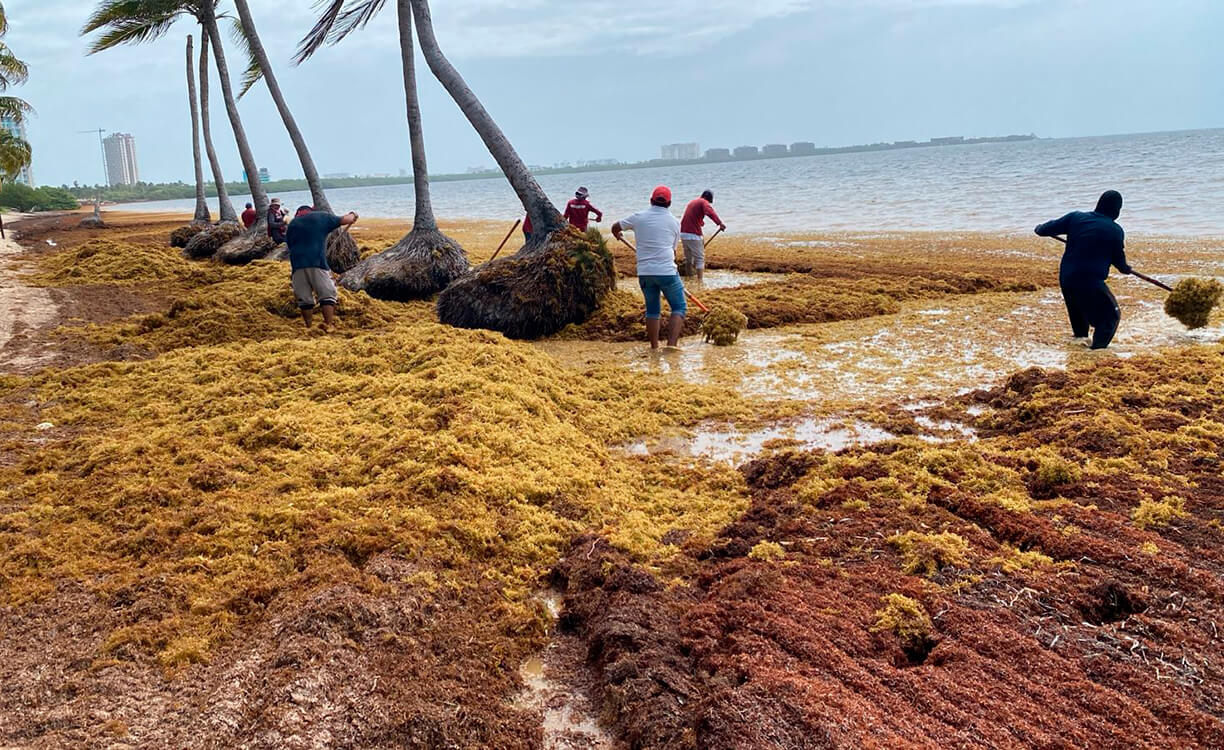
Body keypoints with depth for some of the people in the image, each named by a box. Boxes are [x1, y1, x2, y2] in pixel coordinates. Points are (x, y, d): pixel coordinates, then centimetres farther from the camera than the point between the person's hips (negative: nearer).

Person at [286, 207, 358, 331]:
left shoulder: (292, 224, 20)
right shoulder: (322, 217, 11)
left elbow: (289, 245, 23)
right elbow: (344, 220, 13)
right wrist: (352, 215, 35)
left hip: (297, 264, 3)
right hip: (317, 262, -3)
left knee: (304, 298, 9)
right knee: (327, 294, 1)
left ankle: (309, 327, 12)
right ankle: (329, 325, -9)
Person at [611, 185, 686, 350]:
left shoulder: (638, 217, 7)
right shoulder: (674, 222, 6)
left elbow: (615, 227, 22)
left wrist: (618, 236, 44)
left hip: (644, 272, 3)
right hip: (667, 271, -3)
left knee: (652, 310, 16)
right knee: (679, 307, 5)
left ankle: (654, 347, 16)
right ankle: (671, 344, -11)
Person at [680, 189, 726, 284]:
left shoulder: (692, 202, 25)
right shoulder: (704, 202, -3)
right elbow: (710, 212, -26)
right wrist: (720, 223, -37)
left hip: (683, 233, 8)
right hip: (693, 235, -8)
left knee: (688, 258, 18)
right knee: (700, 258, -3)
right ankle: (700, 281, -10)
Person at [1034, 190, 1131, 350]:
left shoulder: (1076, 217, 1)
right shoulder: (1116, 231, -6)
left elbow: (1047, 229, 6)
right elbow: (1119, 259, 6)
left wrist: (1039, 228, 29)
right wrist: (1125, 268, 28)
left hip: (1065, 278, 6)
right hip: (1091, 281, -6)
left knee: (1077, 303, 34)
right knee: (1111, 316, 7)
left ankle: (1080, 334, 56)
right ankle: (1098, 347, -12)